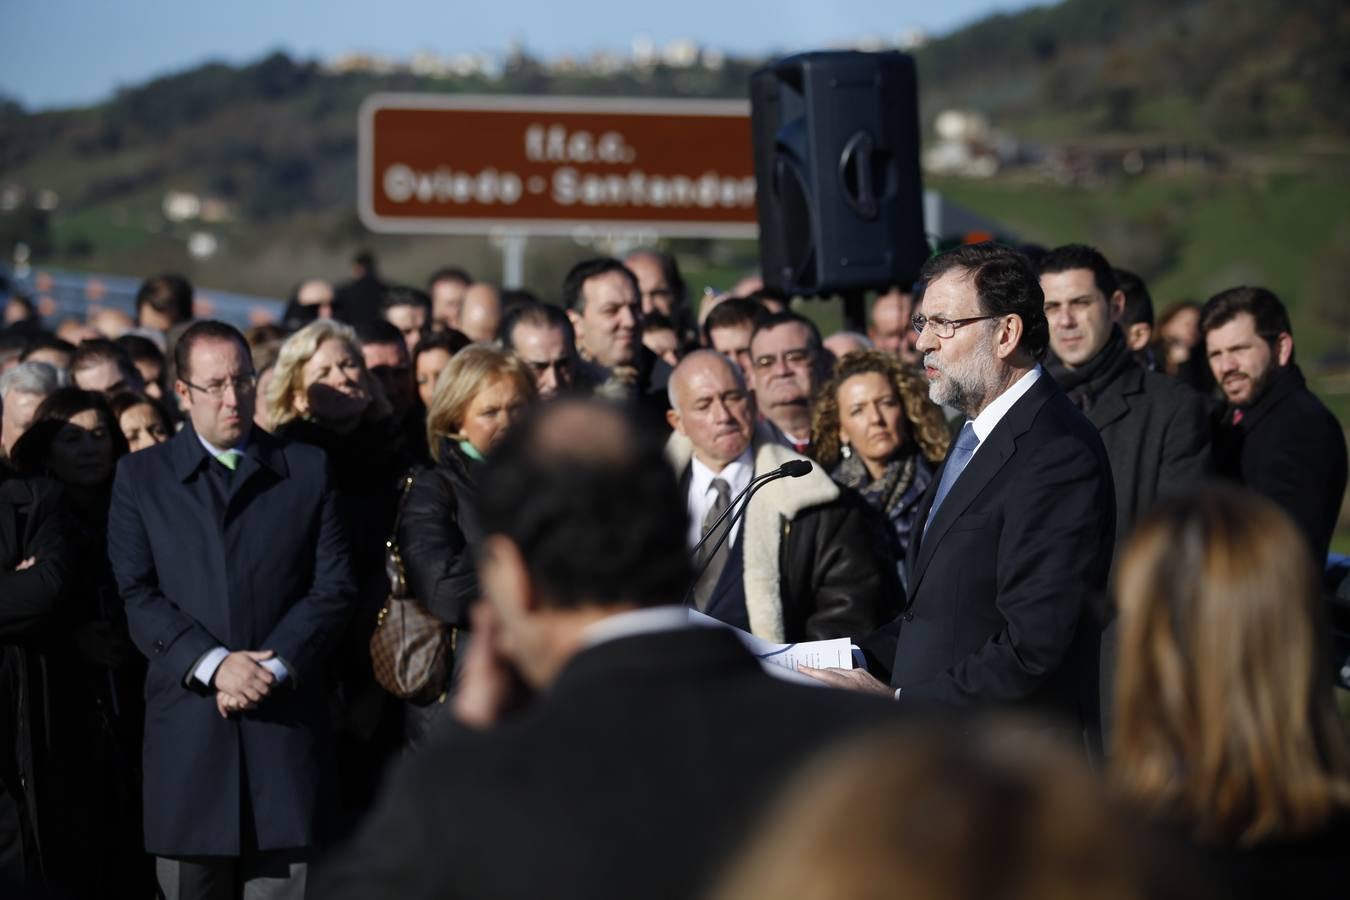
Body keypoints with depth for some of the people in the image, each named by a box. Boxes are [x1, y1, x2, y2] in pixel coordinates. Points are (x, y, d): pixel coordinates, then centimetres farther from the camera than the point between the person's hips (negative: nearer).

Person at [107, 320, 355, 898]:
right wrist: (213, 663, -13)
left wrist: (274, 666, -10)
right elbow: (136, 594, 0)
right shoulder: (142, 476, 10)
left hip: (286, 719, 0)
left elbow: (333, 585, 4)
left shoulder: (307, 469, 12)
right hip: (187, 716, 0)